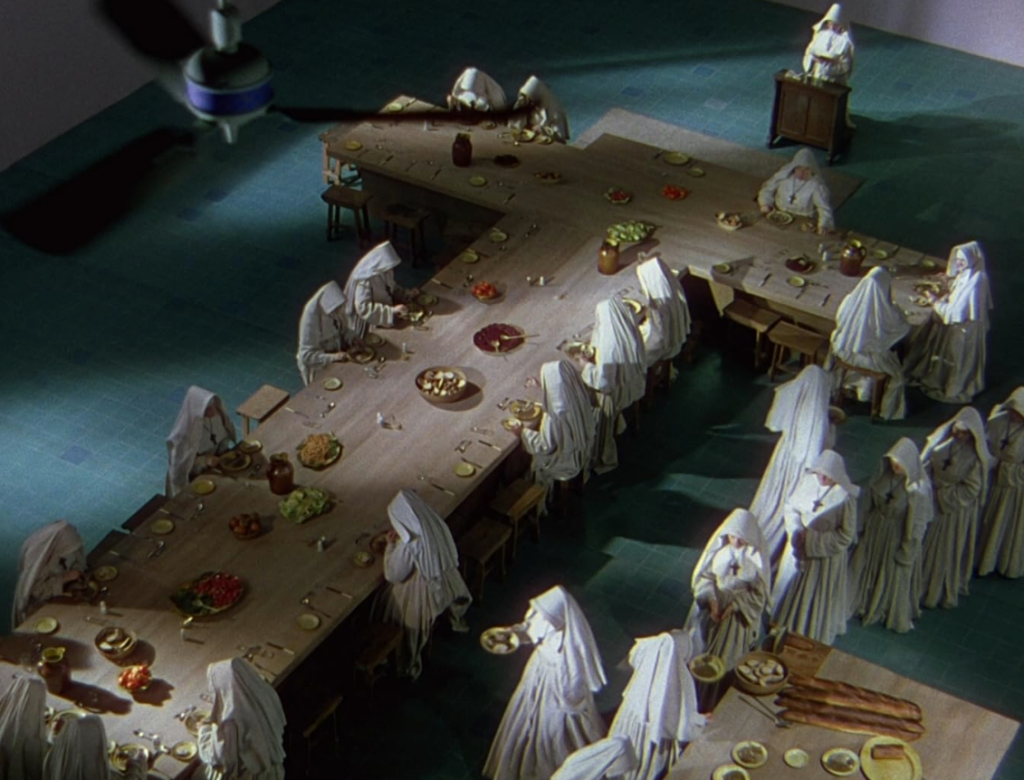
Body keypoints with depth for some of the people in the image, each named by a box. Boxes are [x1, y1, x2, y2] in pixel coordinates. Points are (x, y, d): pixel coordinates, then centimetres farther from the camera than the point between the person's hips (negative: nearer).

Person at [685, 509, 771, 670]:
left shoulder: (757, 555, -20)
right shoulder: (719, 545, -16)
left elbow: (759, 592, -13)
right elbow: (703, 575, -8)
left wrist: (735, 606, -23)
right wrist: (711, 600, -22)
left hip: (740, 613, -2)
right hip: (711, 605, 3)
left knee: (725, 659, 11)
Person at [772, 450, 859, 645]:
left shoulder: (845, 497, -26)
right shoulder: (808, 481, -14)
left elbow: (845, 536, -20)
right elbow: (790, 507, 0)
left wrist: (812, 541, -24)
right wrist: (797, 531, -18)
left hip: (825, 558, -5)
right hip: (798, 549, 5)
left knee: (817, 599, 14)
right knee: (790, 589, 25)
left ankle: (813, 640, 37)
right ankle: (785, 625, 51)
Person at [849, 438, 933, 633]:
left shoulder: (918, 488, -30)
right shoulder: (884, 474, -15)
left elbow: (917, 521, -20)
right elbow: (870, 503, 0)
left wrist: (907, 551, -14)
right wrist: (863, 527, 9)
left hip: (898, 536, -5)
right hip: (876, 530, 5)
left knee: (896, 576, 16)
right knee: (865, 569, 23)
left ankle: (898, 617, 42)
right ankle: (863, 605, 49)